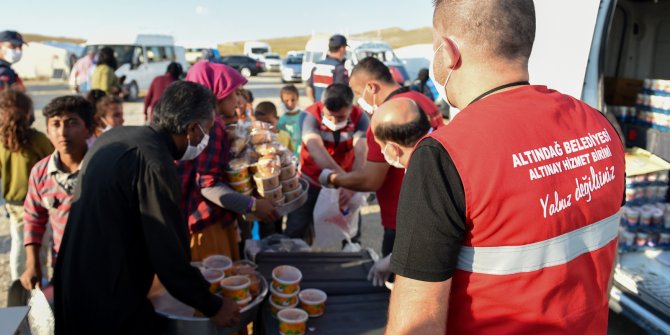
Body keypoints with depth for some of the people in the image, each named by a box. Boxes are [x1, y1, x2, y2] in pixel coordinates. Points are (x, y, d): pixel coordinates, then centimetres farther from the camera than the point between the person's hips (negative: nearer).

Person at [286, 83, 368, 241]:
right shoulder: (311, 115, -24)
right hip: (311, 180, -1)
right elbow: (316, 149, -41)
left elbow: (361, 153, -33)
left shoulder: (360, 118, -19)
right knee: (295, 231, 0)